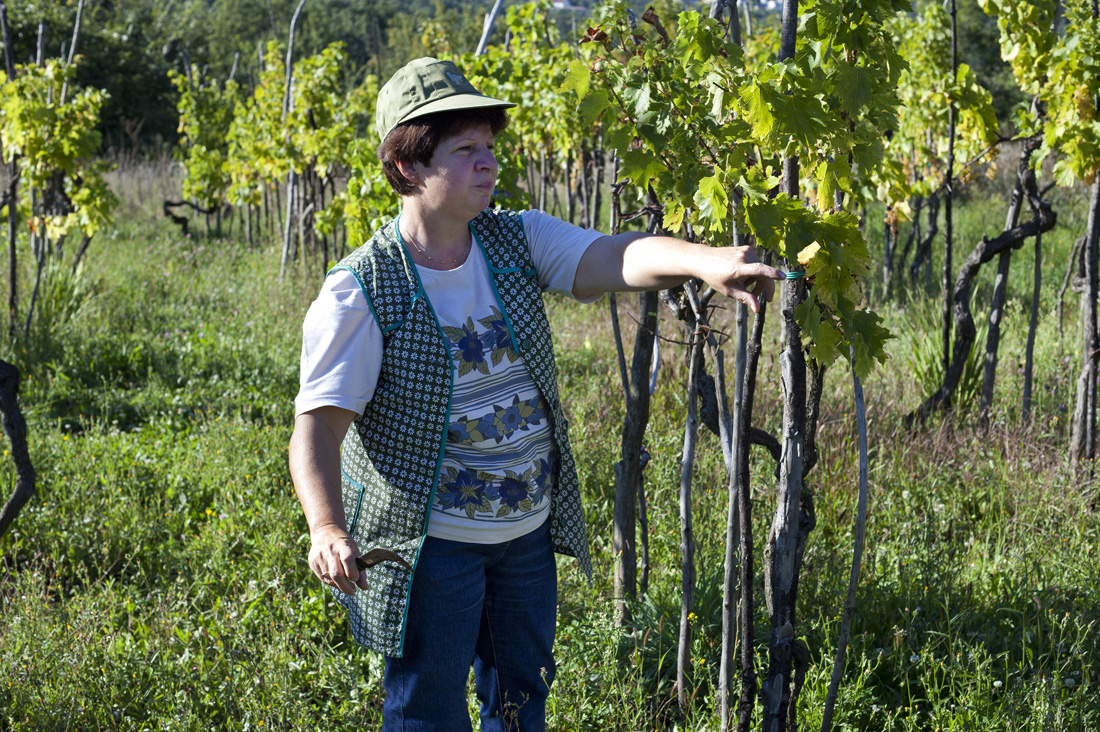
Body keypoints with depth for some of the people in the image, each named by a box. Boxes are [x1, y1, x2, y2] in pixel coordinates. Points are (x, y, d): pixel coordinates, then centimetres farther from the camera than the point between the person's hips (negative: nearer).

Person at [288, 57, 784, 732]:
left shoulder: (519, 241, -4)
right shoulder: (358, 293, -17)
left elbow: (620, 258, -21)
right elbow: (319, 423, -20)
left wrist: (707, 261, -42)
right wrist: (327, 529, -38)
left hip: (529, 532, 5)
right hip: (430, 543, -5)